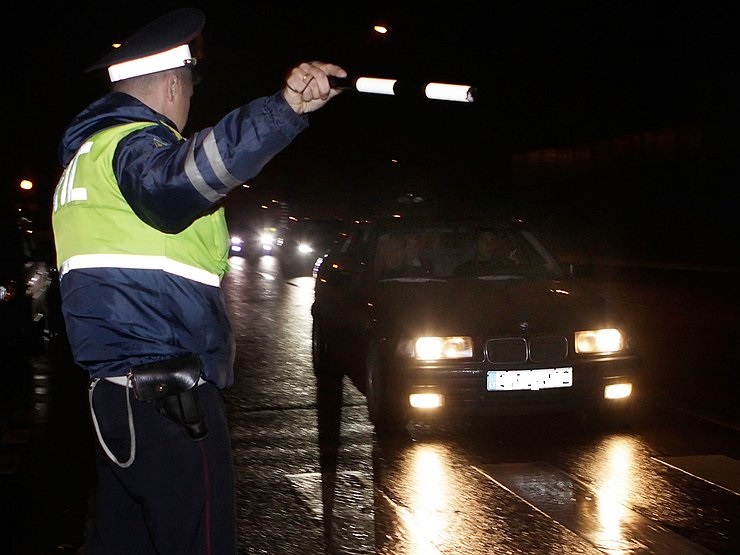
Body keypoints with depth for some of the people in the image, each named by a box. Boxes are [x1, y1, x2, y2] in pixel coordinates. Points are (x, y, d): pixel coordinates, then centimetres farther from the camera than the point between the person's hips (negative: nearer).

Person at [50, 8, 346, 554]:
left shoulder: (85, 156, 21)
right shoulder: (132, 144, -11)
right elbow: (176, 178, -37)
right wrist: (284, 108, -49)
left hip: (116, 393, 10)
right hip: (169, 400, -10)